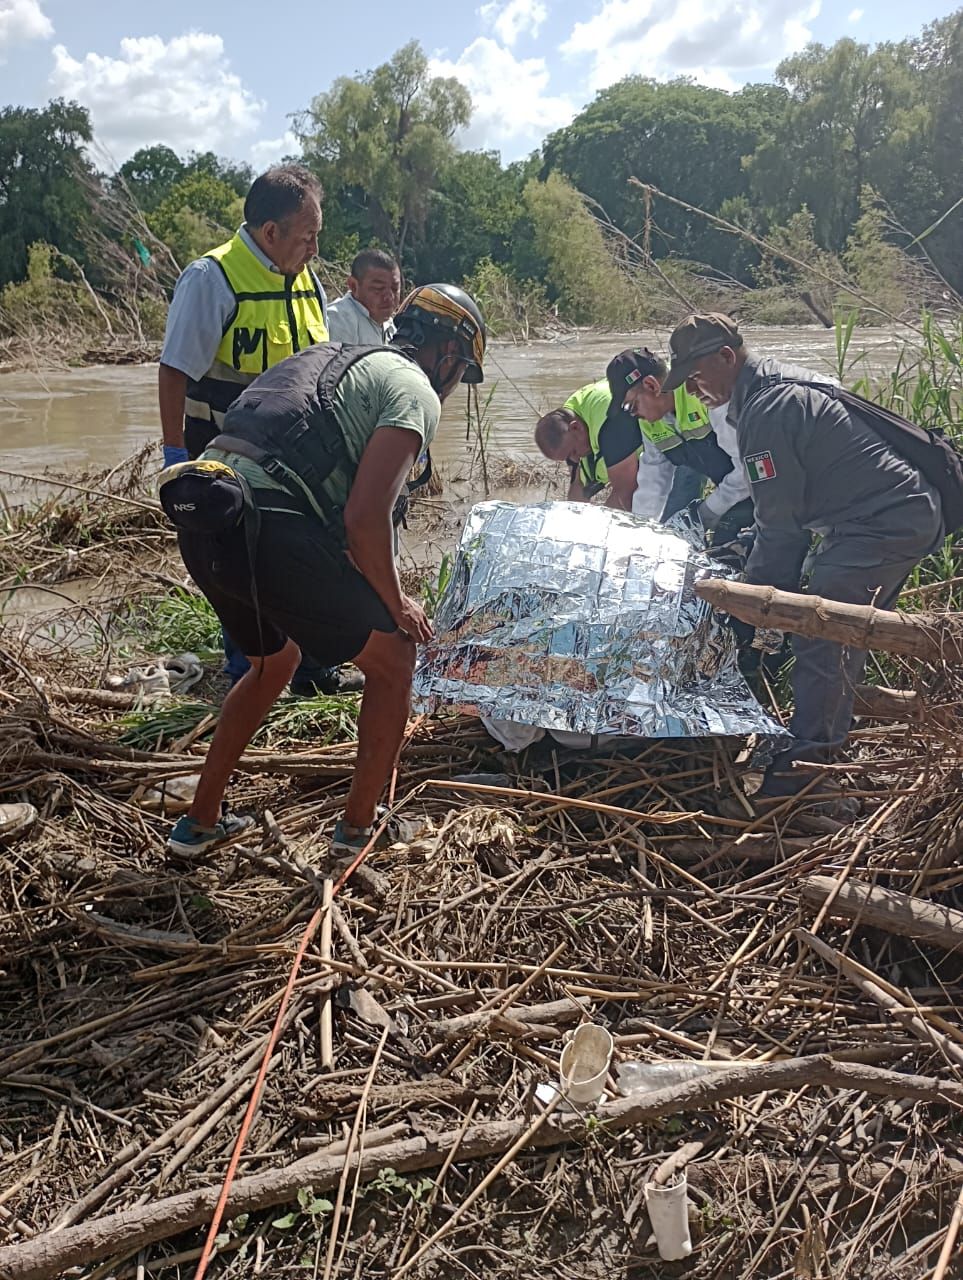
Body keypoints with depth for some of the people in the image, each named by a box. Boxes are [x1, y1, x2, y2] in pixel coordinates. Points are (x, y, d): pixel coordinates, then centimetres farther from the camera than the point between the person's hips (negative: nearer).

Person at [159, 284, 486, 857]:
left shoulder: (333, 360, 29)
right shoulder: (414, 389, 2)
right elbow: (365, 518, -11)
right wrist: (396, 606, 5)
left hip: (202, 531, 9)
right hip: (271, 533, -9)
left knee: (274, 662, 33)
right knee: (394, 661, 14)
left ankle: (201, 822, 37)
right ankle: (359, 826, 24)